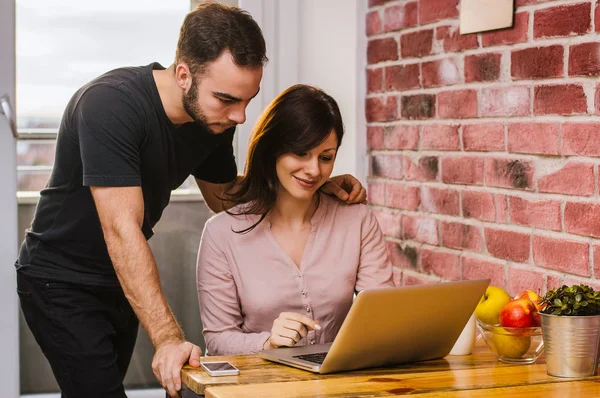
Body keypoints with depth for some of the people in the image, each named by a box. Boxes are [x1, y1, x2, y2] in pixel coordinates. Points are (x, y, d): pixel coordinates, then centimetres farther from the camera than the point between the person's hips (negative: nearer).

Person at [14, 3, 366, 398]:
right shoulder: (111, 105, -30)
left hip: (121, 281, 7)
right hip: (62, 284, -7)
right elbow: (122, 231, -35)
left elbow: (226, 196, 9)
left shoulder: (215, 119, -7)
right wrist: (168, 338, -40)